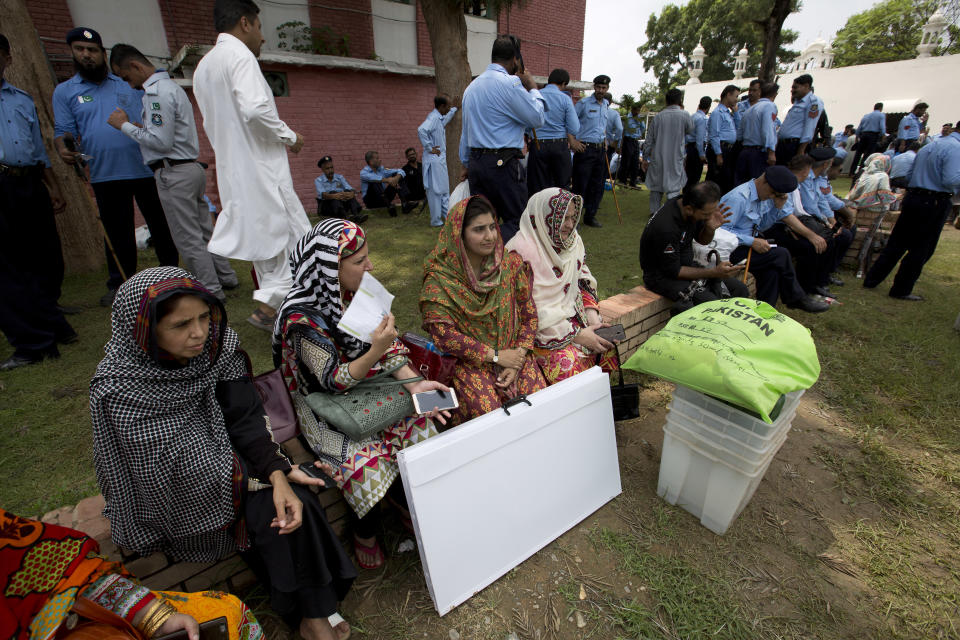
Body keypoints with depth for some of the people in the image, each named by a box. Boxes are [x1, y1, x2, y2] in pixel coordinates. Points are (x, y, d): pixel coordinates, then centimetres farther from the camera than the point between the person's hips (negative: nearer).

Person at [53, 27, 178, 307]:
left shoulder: (129, 82, 15)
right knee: (117, 233, 6)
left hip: (146, 168, 0)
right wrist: (64, 150, -14)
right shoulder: (64, 91, 13)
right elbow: (63, 130, 7)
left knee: (160, 224, 4)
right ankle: (120, 284, 17)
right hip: (106, 176, 1)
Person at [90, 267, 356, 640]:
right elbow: (188, 467, -23)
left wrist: (278, 474, -27)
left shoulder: (215, 345, -14)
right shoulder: (118, 388, -24)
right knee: (269, 514, -20)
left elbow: (245, 419, -14)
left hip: (220, 452, 4)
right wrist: (265, 477, -17)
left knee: (292, 500, -19)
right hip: (172, 494, -4)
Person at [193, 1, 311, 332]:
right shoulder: (239, 54, -8)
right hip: (260, 166, -9)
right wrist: (289, 136, -9)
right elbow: (256, 107, -23)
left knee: (264, 238, 14)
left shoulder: (203, 66, 21)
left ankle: (270, 306, 20)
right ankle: (267, 306, -7)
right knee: (294, 237, -4)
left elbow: (211, 124, 23)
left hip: (232, 170, 9)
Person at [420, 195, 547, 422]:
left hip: (513, 353, 3)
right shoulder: (439, 279, -11)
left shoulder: (512, 264, 0)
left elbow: (529, 315, 3)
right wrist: (495, 356, -15)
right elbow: (442, 334, -15)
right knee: (489, 412, -23)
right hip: (468, 360, -3)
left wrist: (519, 358, -10)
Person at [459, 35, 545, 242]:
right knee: (517, 221, -4)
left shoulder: (472, 85, 18)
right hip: (503, 164, -8)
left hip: (476, 163, 8)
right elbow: (537, 118, -5)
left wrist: (467, 165, 29)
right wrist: (533, 88, 9)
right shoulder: (510, 83, -8)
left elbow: (465, 131, 22)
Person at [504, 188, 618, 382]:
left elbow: (584, 283, 12)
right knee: (566, 361, -28)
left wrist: (593, 319, -6)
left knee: (607, 345, -10)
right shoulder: (520, 251, -19)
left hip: (570, 317, 7)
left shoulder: (572, 241, 6)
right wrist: (576, 335, -21)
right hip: (534, 330, -7)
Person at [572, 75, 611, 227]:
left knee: (597, 186, 8)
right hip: (585, 148, -7)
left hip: (600, 149, 7)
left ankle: (590, 216, 17)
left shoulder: (606, 105, 15)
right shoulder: (583, 103, -5)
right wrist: (573, 141, -14)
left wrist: (604, 134, 16)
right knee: (580, 185, -7)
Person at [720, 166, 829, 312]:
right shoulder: (738, 197, -19)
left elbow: (762, 226, 18)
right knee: (781, 255, -14)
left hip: (749, 242, 9)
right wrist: (752, 241, -24)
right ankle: (796, 298, 6)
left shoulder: (766, 196, 11)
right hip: (732, 250, -9)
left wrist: (778, 207, 3)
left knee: (772, 270, -14)